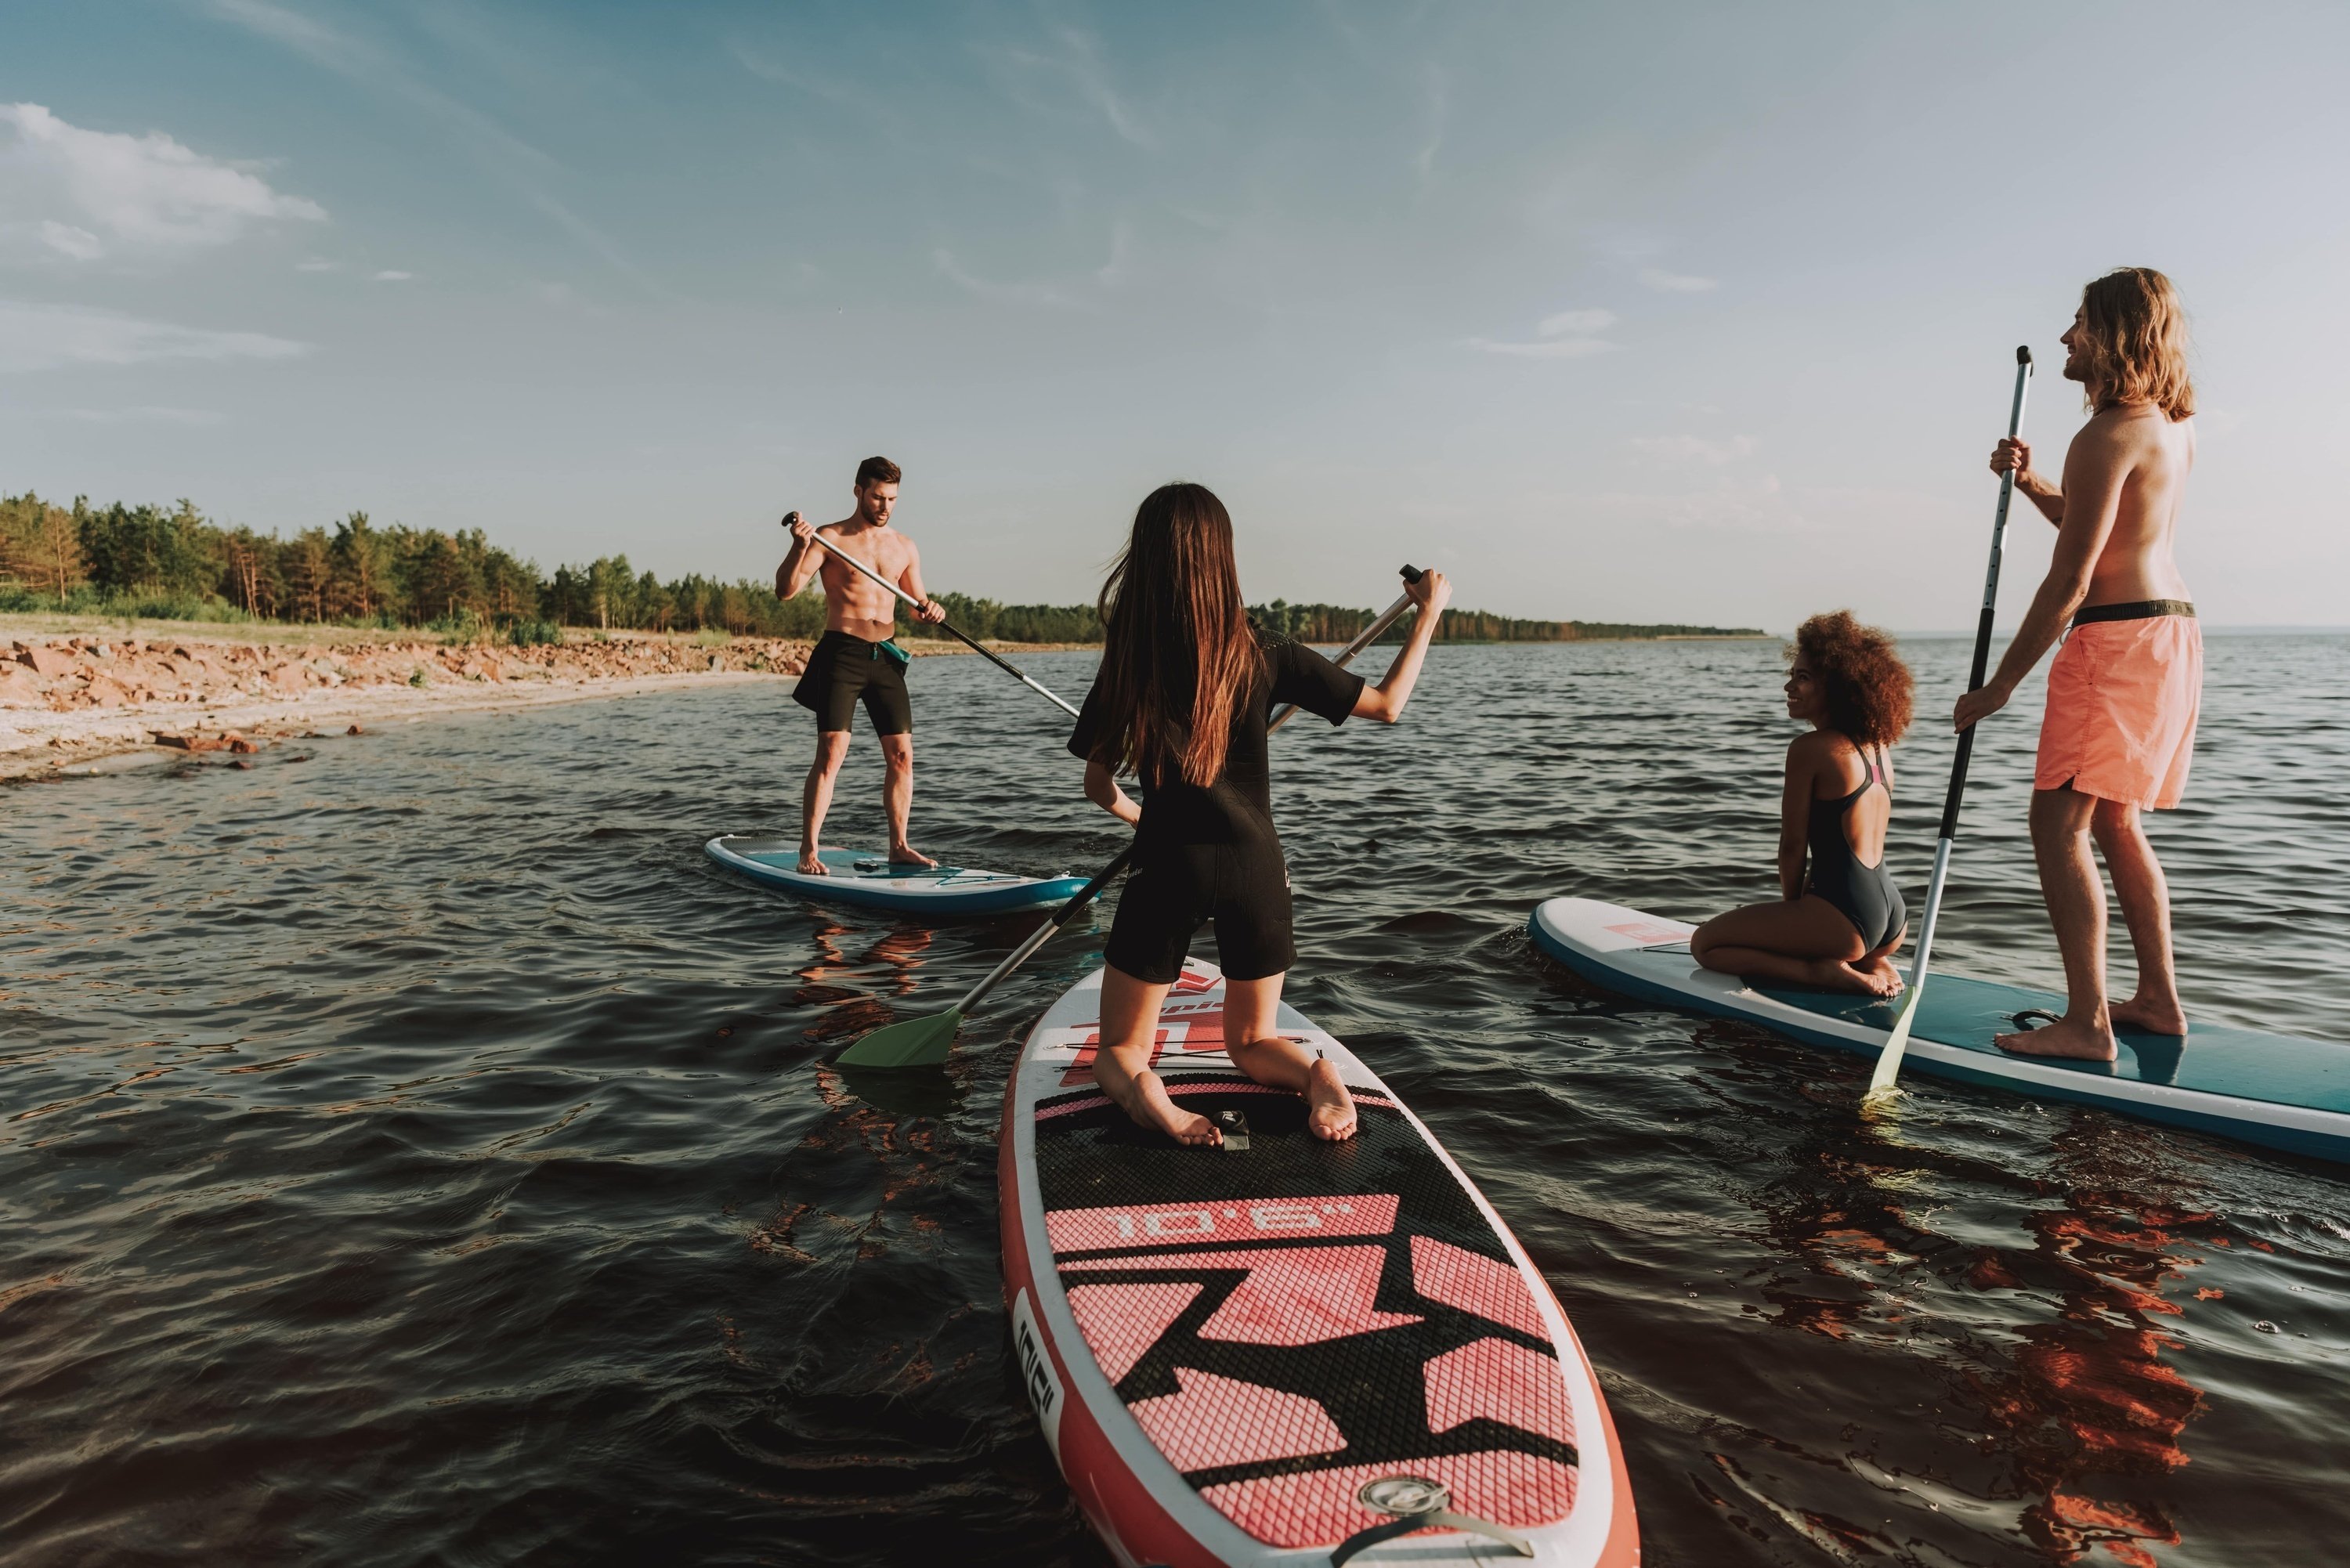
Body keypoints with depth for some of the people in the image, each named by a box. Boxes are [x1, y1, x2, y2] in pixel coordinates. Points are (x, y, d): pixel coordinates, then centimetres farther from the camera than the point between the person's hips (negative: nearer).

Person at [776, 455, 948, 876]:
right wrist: (799, 546, -27)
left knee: (901, 754, 3)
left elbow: (917, 604, 18)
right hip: (841, 653, -5)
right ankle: (808, 852, -8)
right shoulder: (829, 538, -3)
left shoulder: (905, 547, 12)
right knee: (831, 752, -12)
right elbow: (785, 590, -11)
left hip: (886, 656, 5)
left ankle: (899, 846, 14)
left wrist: (932, 609, -5)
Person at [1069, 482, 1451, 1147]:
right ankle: (1315, 1074, -11)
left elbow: (1099, 784, 3)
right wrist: (1428, 613, 14)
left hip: (1167, 869, -1)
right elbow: (1387, 704, 2)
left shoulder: (1128, 663, -8)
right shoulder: (1265, 655, -7)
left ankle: (1145, 1093, -20)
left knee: (1119, 1051, 15)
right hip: (1255, 868, 2)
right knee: (1252, 1042, 22)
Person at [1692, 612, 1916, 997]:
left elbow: (1793, 844, -8)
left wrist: (1790, 905, 7)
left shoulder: (1810, 748, -13)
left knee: (1705, 942, 3)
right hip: (1892, 919, 8)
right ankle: (1871, 963, 11)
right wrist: (1804, 898, 21)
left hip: (1846, 916, -8)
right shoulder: (1879, 746, 11)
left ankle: (1823, 972, -8)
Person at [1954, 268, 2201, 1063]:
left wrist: (1999, 685, -15)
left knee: (2059, 821, -9)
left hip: (2117, 638, -10)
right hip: (2172, 629, 10)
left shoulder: (2108, 437, -17)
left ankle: (2087, 1022, -9)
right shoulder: (2172, 426, 15)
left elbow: (2069, 582, -20)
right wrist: (2032, 482, 9)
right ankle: (2158, 998, 23)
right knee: (2116, 823, 16)